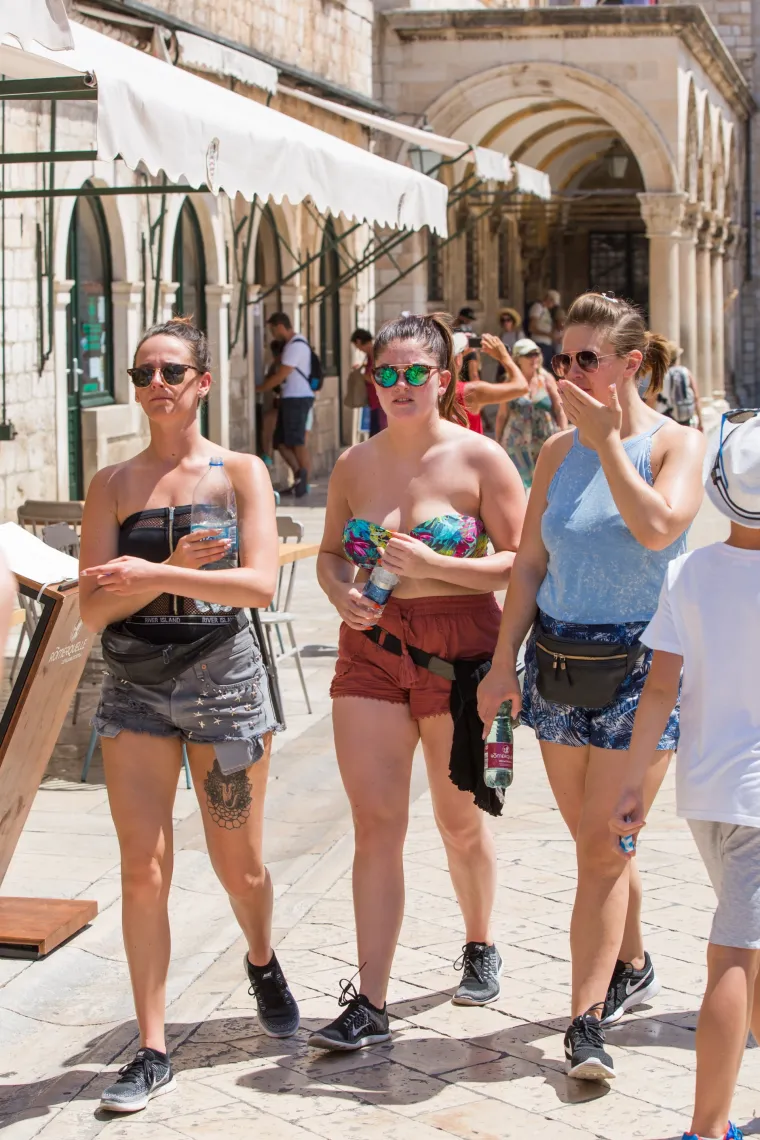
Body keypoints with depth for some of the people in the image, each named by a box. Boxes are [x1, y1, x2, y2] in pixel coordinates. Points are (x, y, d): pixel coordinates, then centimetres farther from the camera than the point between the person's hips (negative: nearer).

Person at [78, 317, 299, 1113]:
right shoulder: (112, 485, 5)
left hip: (222, 678, -1)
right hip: (134, 685, 1)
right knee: (143, 869, -4)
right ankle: (151, 1052, 5)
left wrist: (153, 575, -21)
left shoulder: (241, 473, 1)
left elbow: (261, 582, -13)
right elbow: (94, 606, -2)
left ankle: (262, 962, 42)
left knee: (238, 865, 9)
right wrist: (175, 565, -16)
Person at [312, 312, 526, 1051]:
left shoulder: (479, 459, -6)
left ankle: (480, 945, 38)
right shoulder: (354, 464, 7)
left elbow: (522, 562, -8)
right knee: (375, 823, -3)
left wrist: (434, 565, -19)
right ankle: (369, 1003, -1)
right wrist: (342, 594, -5)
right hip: (370, 651, 3)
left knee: (459, 819, 11)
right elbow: (331, 552, 17)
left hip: (457, 650, -3)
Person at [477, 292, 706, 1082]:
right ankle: (632, 969, 33)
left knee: (602, 845, -8)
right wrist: (504, 660, 4)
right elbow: (530, 563, 9)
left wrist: (606, 439, -20)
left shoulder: (677, 444, -5)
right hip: (559, 659, 5)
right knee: (591, 837, 12)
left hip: (639, 667, -5)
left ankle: (586, 1019, -3)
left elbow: (657, 528, -25)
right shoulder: (559, 450, 8)